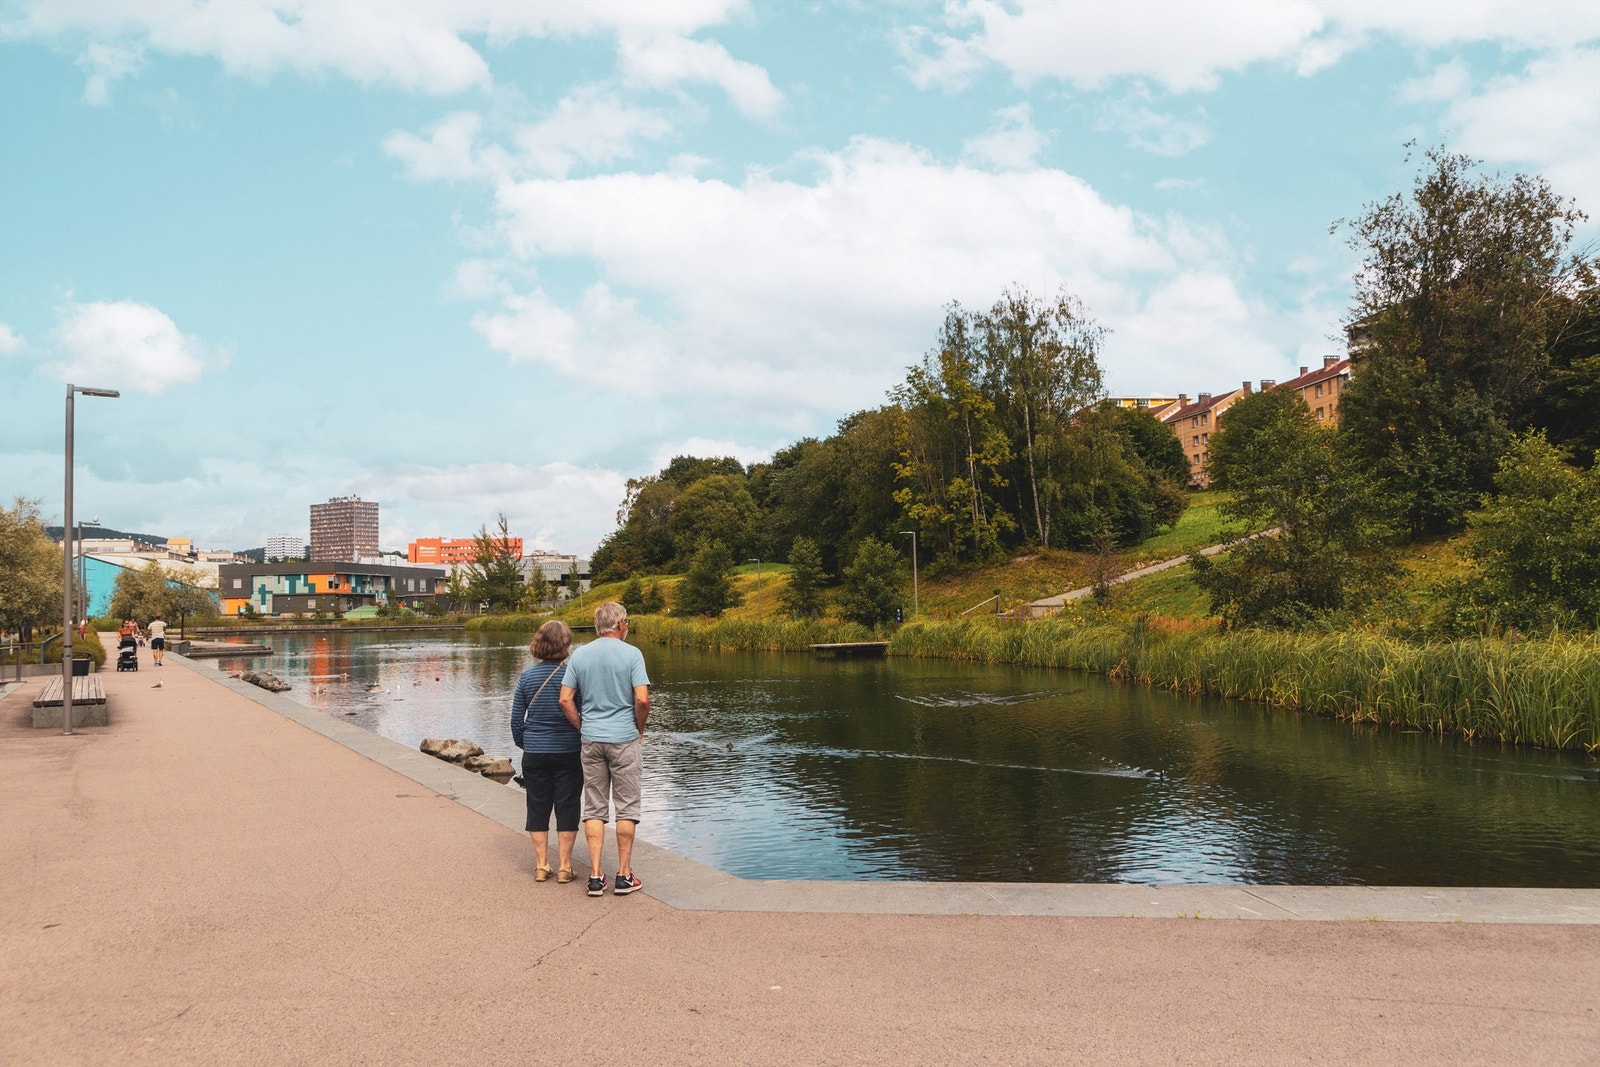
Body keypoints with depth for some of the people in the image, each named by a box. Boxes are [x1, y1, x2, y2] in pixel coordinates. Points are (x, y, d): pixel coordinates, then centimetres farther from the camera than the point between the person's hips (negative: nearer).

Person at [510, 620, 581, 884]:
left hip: (534, 753, 2)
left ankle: (541, 866, 15)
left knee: (538, 808, 11)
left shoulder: (527, 676, -2)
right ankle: (565, 867, 9)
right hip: (568, 753, -2)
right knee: (567, 808, 6)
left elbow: (516, 718, 4)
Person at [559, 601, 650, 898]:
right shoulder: (631, 654, -9)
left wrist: (583, 728, 12)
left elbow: (565, 700, 0)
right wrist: (640, 728, 1)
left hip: (590, 740, 4)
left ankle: (595, 876, 9)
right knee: (626, 808, 6)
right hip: (623, 739, -3)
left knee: (594, 809, 10)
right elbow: (642, 699, -16)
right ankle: (624, 876, 9)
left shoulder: (579, 655, 3)